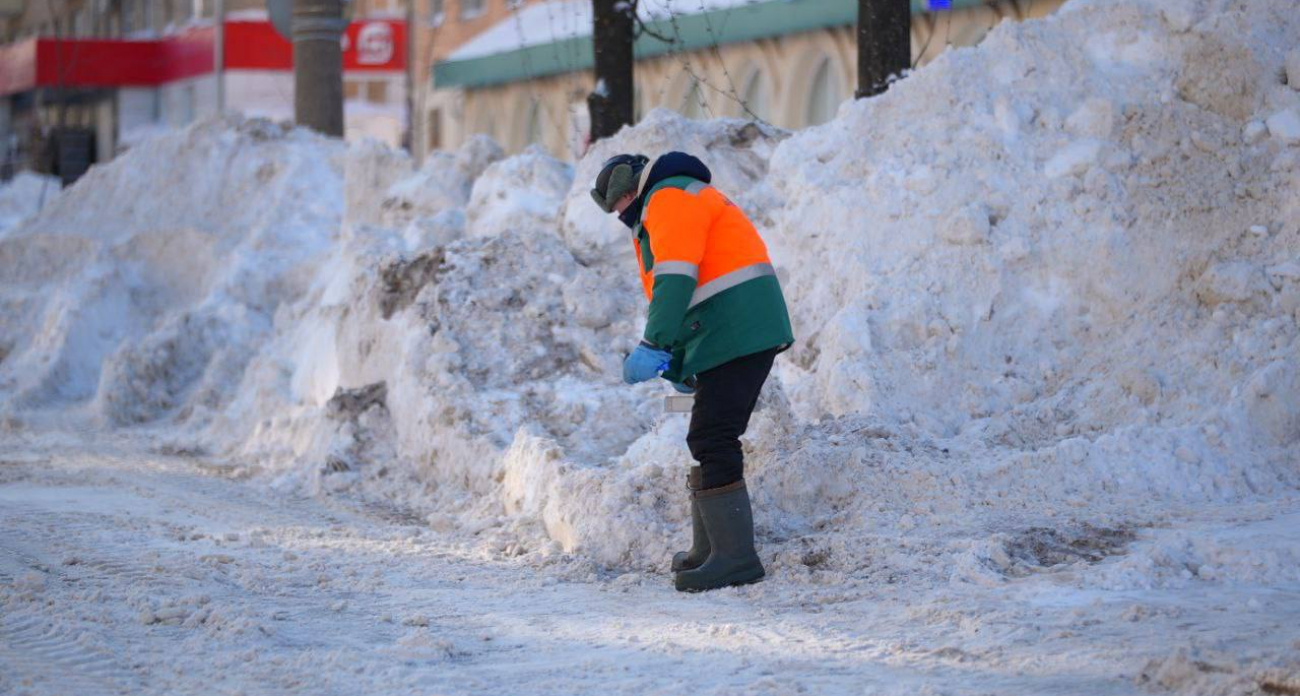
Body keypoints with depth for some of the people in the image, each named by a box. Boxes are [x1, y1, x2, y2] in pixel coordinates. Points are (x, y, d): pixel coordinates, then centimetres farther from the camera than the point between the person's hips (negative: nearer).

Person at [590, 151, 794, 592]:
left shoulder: (669, 198, -4)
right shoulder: (656, 216, 30)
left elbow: (676, 281, -19)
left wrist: (653, 348, -23)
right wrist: (676, 365, 20)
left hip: (738, 335, -11)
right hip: (739, 336, 11)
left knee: (713, 443, -14)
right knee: (709, 440, 15)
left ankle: (735, 556, -16)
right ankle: (708, 552, 20)